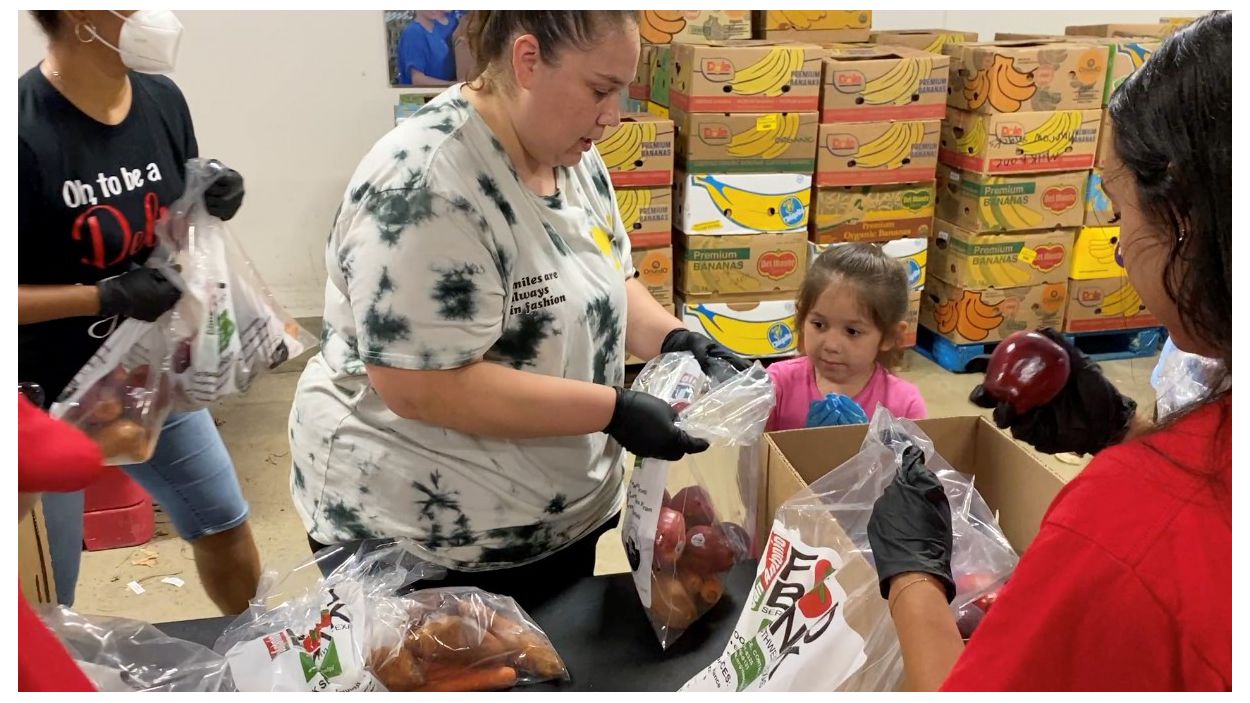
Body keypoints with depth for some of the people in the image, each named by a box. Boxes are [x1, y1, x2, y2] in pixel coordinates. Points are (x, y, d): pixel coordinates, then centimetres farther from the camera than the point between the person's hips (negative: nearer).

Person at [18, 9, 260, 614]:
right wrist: (108, 297, -27)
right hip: (48, 397, -6)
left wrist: (212, 204, -12)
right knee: (43, 606, 9)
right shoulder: (22, 129, -25)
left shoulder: (162, 98, -5)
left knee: (224, 523, 21)